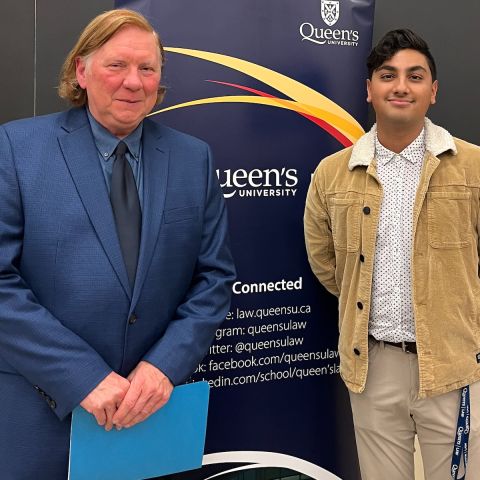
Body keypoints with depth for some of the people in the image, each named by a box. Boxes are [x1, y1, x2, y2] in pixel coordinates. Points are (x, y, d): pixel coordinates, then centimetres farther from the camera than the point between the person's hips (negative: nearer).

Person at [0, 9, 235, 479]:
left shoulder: (194, 159, 3)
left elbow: (214, 276, 3)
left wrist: (165, 365, -11)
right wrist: (84, 378, -17)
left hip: (156, 407, 3)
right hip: (42, 408, -2)